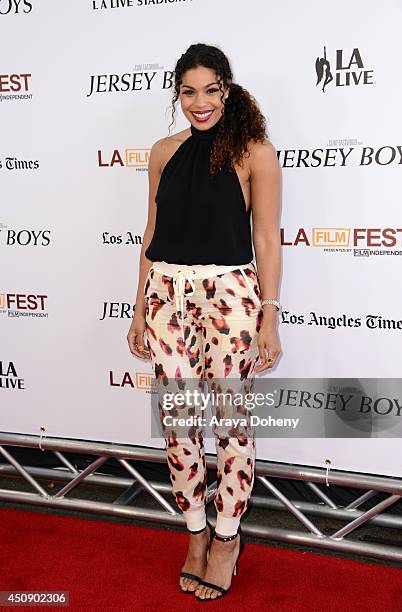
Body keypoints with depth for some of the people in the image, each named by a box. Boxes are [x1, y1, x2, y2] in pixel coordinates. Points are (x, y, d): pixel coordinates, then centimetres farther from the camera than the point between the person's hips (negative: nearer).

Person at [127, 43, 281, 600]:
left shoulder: (253, 151, -3)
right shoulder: (164, 152, 10)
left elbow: (266, 239, -4)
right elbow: (154, 233, 13)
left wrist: (269, 317, -7)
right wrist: (141, 309, 12)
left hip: (230, 295, -4)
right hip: (168, 293, 4)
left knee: (232, 419, 5)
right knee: (177, 420, 8)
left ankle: (226, 536, 26)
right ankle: (196, 533, 28)